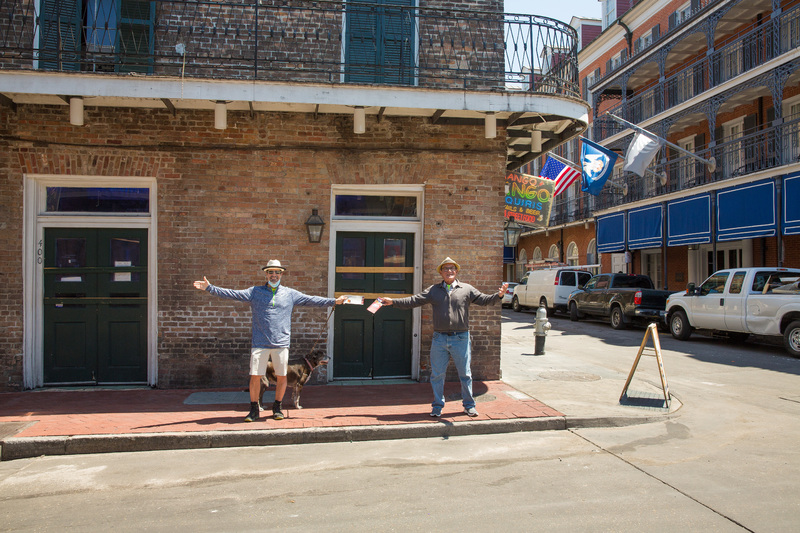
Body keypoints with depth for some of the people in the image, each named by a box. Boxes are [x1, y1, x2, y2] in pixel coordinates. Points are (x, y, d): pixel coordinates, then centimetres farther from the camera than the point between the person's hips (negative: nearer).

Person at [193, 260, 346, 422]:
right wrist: (209, 287, -4)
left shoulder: (290, 293, 10)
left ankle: (277, 407, 24)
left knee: (282, 376, 5)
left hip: (281, 343, 1)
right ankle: (254, 409, 15)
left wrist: (334, 301, 5)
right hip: (259, 343, -1)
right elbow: (231, 294, 3)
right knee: (255, 376, -2)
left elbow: (311, 300, 10)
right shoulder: (255, 292, 7)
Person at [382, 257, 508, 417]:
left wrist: (498, 295, -17)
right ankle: (437, 406, 20)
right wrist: (393, 301, -1)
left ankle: (469, 405, 23)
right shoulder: (433, 290, 8)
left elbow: (484, 300, 0)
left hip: (461, 339, -1)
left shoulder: (467, 289, 6)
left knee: (465, 373, 8)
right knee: (437, 374, 6)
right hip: (439, 339, 1)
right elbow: (413, 301, 6)